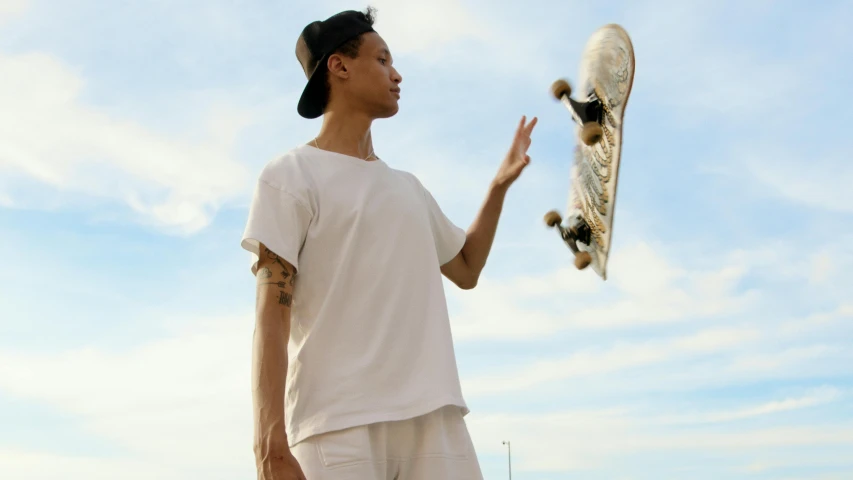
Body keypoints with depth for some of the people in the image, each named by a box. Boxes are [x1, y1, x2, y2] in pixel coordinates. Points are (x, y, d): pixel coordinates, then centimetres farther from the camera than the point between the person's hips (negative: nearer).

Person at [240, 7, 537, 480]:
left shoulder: (408, 187, 24)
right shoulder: (290, 175, 4)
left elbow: (466, 270, 33)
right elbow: (271, 317, -6)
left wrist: (499, 185, 23)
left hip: (436, 415, 6)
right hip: (338, 425, -5)